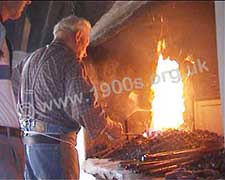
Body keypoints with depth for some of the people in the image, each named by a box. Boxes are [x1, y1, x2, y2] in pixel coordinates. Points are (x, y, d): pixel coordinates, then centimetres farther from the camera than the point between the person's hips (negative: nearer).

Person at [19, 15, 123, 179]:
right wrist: (111, 128, -2)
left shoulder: (32, 59, 18)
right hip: (54, 143, -9)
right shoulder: (69, 60, -8)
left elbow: (22, 104, 18)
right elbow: (85, 106, -17)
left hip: (27, 141, 9)